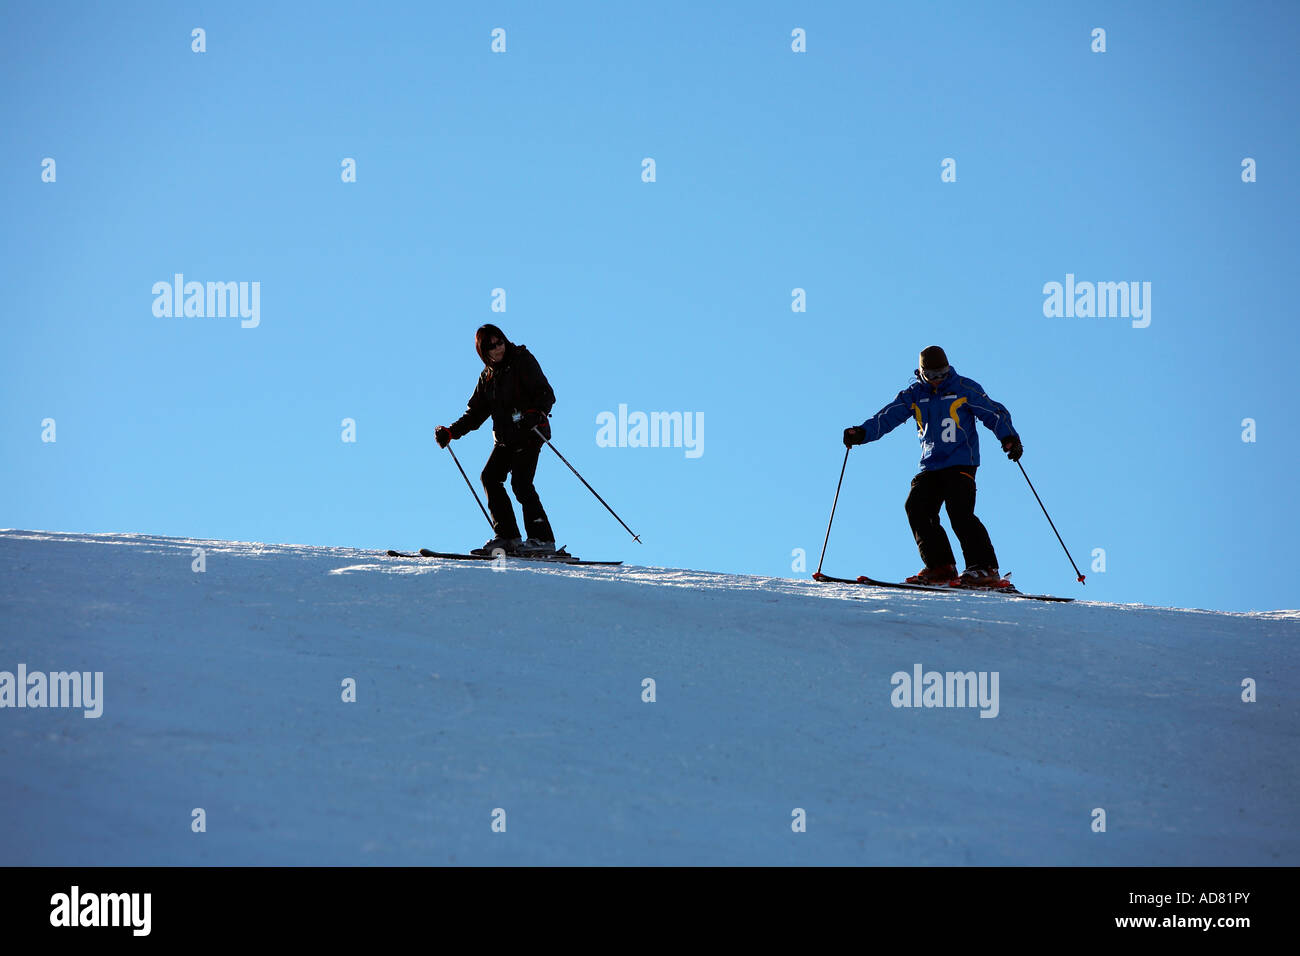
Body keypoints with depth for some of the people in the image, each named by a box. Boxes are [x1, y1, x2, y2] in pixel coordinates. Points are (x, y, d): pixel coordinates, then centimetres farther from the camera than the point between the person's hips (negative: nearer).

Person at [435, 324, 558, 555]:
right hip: (505, 438, 7)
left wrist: (537, 413, -32)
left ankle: (543, 538, -16)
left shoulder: (523, 360, -5)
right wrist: (451, 432, 7)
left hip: (529, 432, -7)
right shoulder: (488, 375, 14)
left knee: (520, 482, -17)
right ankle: (507, 536, -1)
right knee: (490, 477, -5)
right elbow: (475, 414, 19)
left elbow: (547, 394, -12)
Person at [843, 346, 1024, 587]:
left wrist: (1009, 438, -18)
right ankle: (940, 566, -7)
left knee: (959, 511, -20)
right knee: (917, 507, -13)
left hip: (961, 463, -5)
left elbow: (995, 413, -2)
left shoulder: (964, 389, -1)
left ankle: (985, 568, -16)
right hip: (931, 466, 5)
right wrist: (862, 433, -12)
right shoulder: (914, 395, 10)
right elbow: (887, 417, 3)